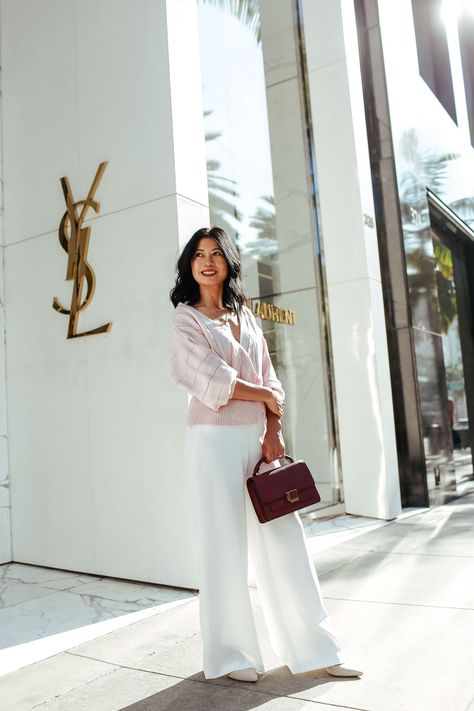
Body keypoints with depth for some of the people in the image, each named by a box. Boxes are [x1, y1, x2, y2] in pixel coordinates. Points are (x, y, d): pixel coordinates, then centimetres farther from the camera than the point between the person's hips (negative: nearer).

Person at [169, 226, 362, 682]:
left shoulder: (245, 316, 17)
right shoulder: (185, 318, 1)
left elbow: (268, 378, 10)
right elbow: (213, 379, -10)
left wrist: (273, 433, -2)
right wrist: (266, 397, 0)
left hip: (258, 436, 5)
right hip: (215, 439, -5)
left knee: (283, 541, 7)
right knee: (223, 546, 2)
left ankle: (311, 648, 19)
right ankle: (228, 656, 18)